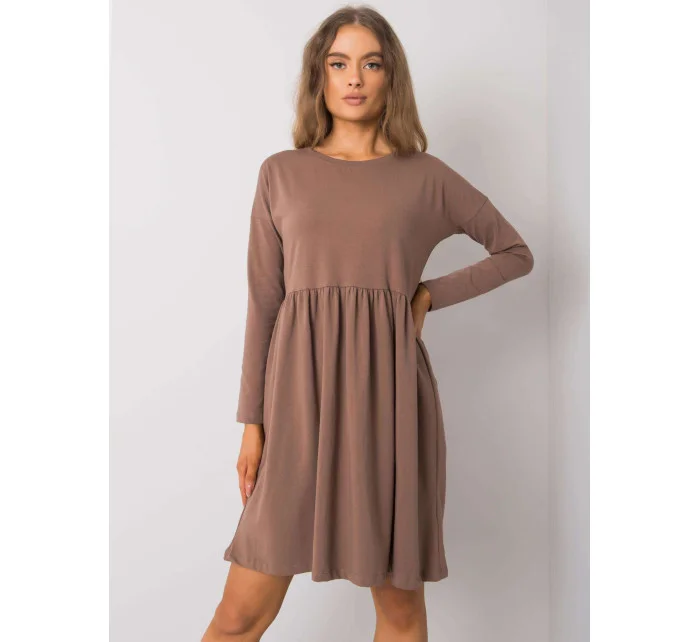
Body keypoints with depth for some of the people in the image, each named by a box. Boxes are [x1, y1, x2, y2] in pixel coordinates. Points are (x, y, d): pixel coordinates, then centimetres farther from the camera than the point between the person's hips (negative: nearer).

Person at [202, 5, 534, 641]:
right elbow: (263, 300, 6)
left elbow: (516, 253, 17)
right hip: (301, 396, 0)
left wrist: (431, 293, 3)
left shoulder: (427, 177, 8)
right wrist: (252, 420, 2)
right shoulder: (282, 172, 9)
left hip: (389, 395, 0)